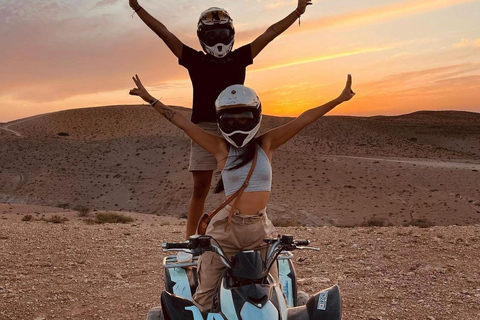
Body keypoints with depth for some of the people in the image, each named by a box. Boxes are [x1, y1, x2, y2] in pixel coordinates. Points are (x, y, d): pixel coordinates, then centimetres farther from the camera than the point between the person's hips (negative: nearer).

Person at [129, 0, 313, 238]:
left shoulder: (239, 58, 15)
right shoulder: (195, 60, 12)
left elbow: (269, 33, 17)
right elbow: (164, 33, 11)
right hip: (204, 129, -1)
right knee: (200, 189, -2)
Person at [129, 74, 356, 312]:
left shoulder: (266, 144, 0)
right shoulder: (221, 148, -4)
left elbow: (303, 120, -4)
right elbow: (183, 123, -6)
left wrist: (339, 100, -5)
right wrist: (150, 100, -7)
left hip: (260, 229, 2)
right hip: (226, 229, -2)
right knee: (205, 299, 3)